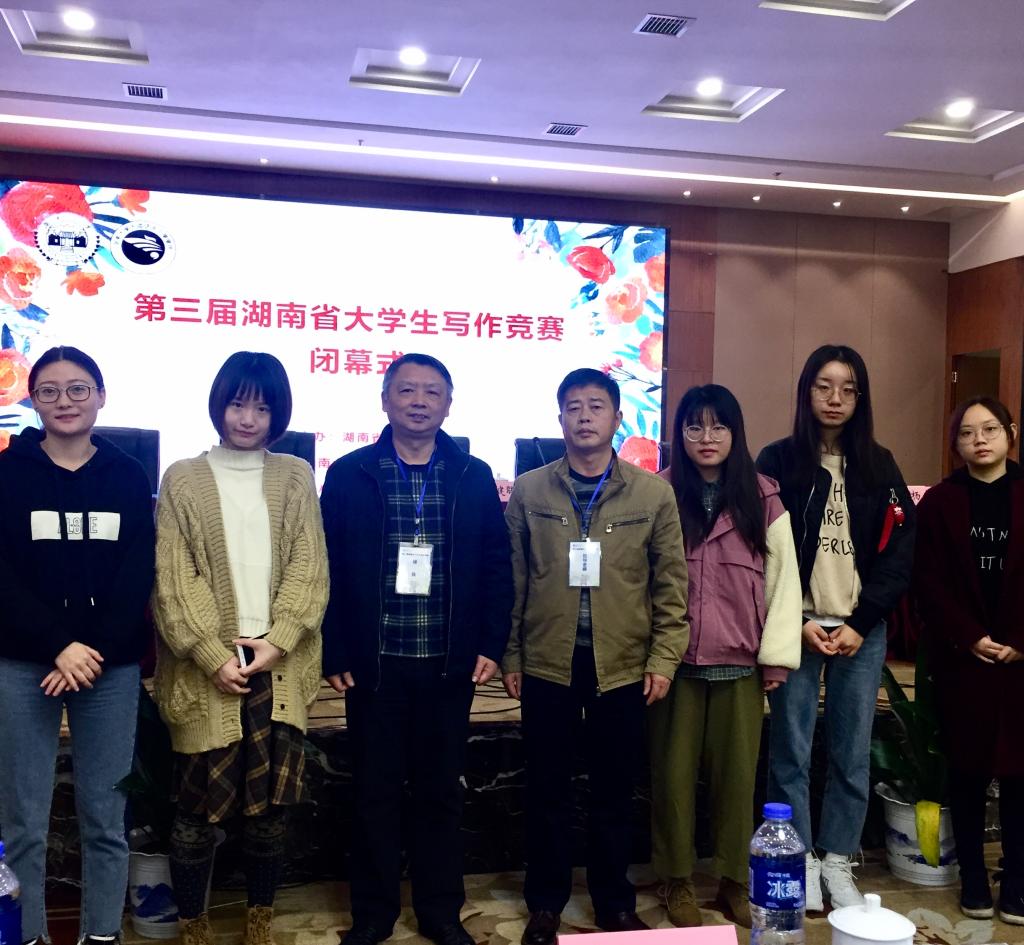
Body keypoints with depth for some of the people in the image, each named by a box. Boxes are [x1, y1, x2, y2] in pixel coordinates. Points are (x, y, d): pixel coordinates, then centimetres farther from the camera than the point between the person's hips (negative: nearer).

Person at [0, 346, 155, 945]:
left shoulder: (129, 476, 6)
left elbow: (138, 577, 1)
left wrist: (95, 650, -11)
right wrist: (59, 644, -14)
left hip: (113, 666, 1)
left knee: (106, 817, 6)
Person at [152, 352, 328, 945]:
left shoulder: (296, 477, 8)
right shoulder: (183, 479, 4)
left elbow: (309, 568, 3)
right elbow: (175, 579, -3)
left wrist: (277, 641, -9)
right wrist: (214, 655, -11)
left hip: (280, 668, 2)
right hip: (208, 671, -1)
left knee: (272, 804, 8)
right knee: (199, 807, 3)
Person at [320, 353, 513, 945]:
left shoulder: (475, 477, 5)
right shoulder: (349, 474, 1)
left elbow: (497, 567, 4)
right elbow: (329, 569, -1)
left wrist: (492, 645, -2)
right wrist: (335, 653, -5)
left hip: (449, 663, 1)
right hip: (374, 661, -1)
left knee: (442, 790, 12)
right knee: (376, 791, 10)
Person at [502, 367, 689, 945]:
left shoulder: (654, 494, 0)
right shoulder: (528, 491, 2)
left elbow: (670, 584, 1)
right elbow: (513, 581, 3)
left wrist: (664, 658, -3)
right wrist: (510, 657, 1)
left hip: (624, 666, 0)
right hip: (546, 664, 0)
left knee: (615, 791, 11)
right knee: (548, 790, 10)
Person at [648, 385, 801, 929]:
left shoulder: (762, 499, 2)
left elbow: (784, 577, 2)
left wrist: (777, 655, -2)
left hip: (741, 660, 1)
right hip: (676, 657, -1)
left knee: (737, 772, 8)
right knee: (674, 771, 7)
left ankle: (734, 881, 24)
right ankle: (678, 881, 23)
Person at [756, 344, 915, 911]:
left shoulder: (879, 467, 8)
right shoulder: (778, 461, 1)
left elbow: (900, 552, 4)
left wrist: (861, 624, -6)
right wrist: (796, 622, -9)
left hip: (861, 631, 2)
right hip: (796, 627, -2)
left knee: (852, 754, 7)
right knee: (791, 752, 2)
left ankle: (837, 861, 20)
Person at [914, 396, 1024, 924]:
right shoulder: (940, 502, 4)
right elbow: (929, 583, -1)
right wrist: (969, 639, -11)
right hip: (961, 656, 0)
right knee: (966, 767, 5)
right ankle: (972, 880, 16)